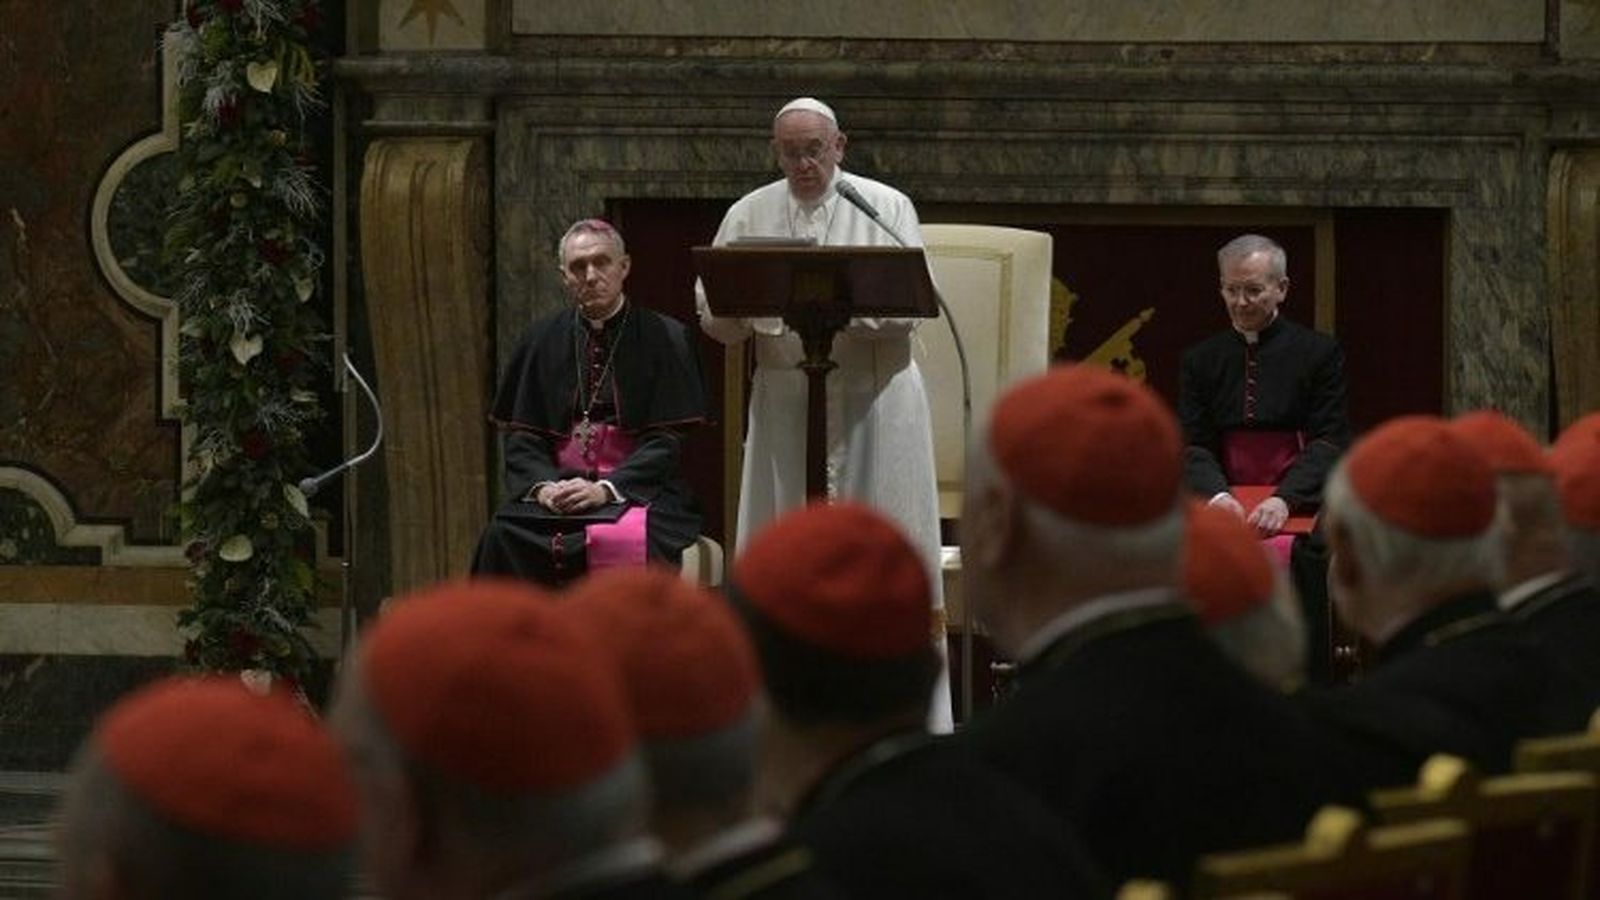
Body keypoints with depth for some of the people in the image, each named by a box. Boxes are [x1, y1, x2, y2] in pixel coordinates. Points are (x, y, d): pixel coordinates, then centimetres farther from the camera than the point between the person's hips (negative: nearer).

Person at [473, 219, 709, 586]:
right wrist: (542, 485, -10)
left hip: (638, 489, -3)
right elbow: (520, 434, 11)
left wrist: (607, 488, -17)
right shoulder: (544, 339, 15)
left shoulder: (664, 338, 5)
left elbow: (669, 440, -2)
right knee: (503, 537, -29)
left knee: (623, 540, -37)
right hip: (558, 487, 3)